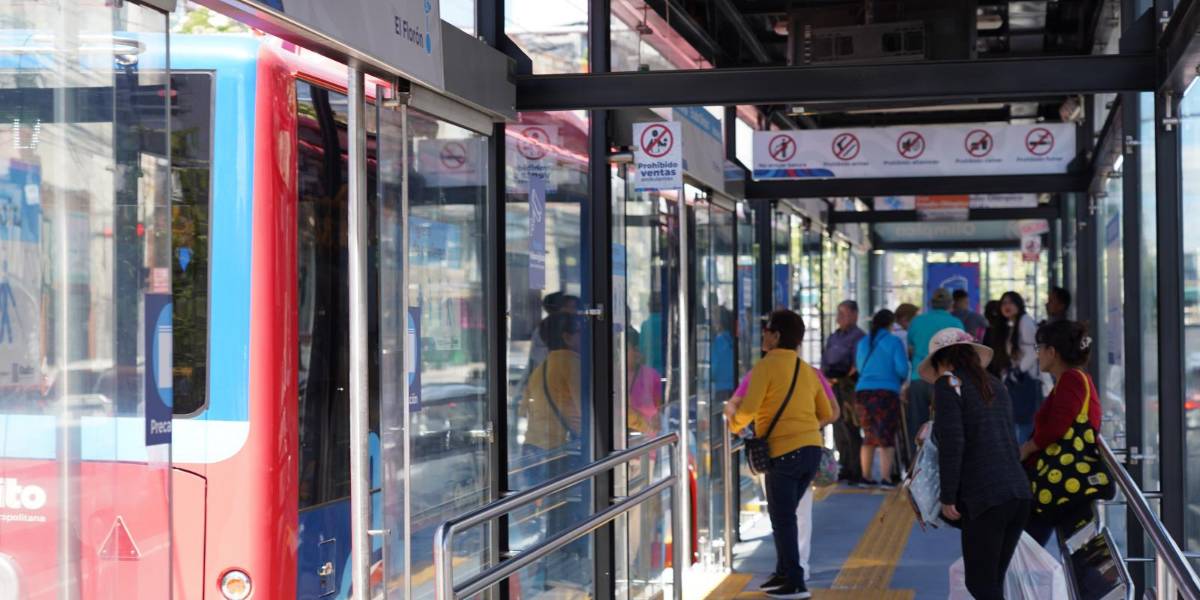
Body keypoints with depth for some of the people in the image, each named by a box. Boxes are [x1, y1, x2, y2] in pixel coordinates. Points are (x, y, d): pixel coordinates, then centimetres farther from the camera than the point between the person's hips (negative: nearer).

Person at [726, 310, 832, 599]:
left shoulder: (767, 366, -7)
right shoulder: (807, 370, 14)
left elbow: (748, 410, -14)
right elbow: (826, 414, 17)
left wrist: (733, 417, 6)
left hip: (784, 452, -7)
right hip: (812, 450, 7)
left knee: (782, 519, 1)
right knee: (785, 515, 19)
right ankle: (784, 573, 23)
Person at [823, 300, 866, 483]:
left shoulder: (859, 336, -5)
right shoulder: (833, 337, 19)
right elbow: (824, 361, 20)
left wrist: (844, 378, -11)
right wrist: (825, 378, 7)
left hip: (847, 385, -8)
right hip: (832, 386, 8)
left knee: (849, 428, -10)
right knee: (838, 428, 9)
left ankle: (856, 471, -7)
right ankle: (844, 468, 16)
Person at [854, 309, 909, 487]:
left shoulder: (863, 343, 11)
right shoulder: (894, 342, -4)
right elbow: (902, 368, -9)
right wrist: (902, 380, 11)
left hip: (863, 392, 5)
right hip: (886, 392, -5)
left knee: (869, 437, 15)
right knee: (887, 437, -2)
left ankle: (866, 477, 16)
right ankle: (885, 478, -10)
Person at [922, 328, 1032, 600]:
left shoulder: (949, 383, -2)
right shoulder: (995, 385, 17)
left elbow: (952, 443, -12)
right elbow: (1008, 440, 17)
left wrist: (947, 497, -6)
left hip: (985, 498, -7)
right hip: (1019, 494, 7)